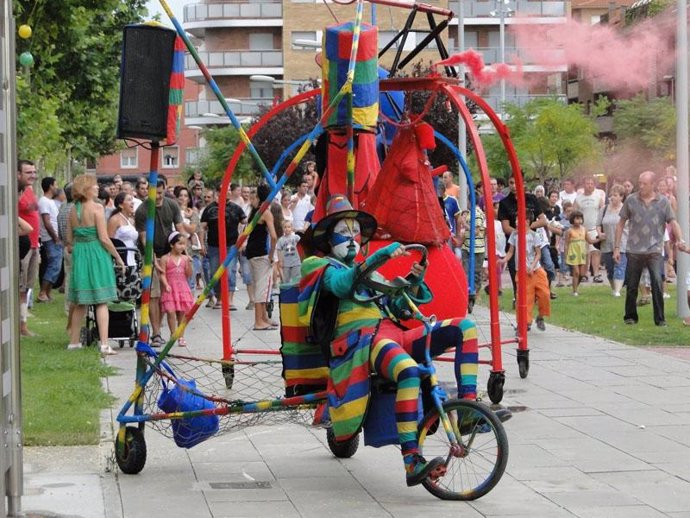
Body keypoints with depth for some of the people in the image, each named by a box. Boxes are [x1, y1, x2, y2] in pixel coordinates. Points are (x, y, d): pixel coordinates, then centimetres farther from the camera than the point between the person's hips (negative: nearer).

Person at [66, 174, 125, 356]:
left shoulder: (74, 210, 6)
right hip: (97, 255, -6)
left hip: (79, 256, 6)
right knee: (102, 302, -3)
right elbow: (104, 238, -14)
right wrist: (118, 258, -5)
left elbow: (69, 240, 9)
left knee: (80, 302, 15)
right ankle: (104, 344, -9)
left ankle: (74, 341, 21)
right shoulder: (97, 208, -12)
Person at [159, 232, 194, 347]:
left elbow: (189, 275, 6)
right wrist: (166, 285, -20)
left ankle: (181, 336, 14)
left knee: (182, 312, 4)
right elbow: (162, 274, -6)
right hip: (170, 289, -3)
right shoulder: (165, 259, -2)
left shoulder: (185, 258, 7)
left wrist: (189, 263, -7)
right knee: (171, 311, -12)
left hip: (183, 288, 3)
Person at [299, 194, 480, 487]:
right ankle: (411, 462, -43)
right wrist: (380, 255, -19)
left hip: (392, 335, 8)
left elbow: (398, 308, 26)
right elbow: (342, 285, -9)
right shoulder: (322, 266, 15)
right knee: (408, 370, -39)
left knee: (464, 328, -7)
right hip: (360, 339, -8)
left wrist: (414, 282, 8)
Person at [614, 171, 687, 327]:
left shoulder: (663, 201, 1)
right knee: (631, 286, 7)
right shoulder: (631, 200, 1)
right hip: (634, 250, 1)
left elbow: (673, 222, -1)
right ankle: (630, 317, 24)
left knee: (657, 283, -13)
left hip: (655, 250, -1)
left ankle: (660, 319, -4)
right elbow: (621, 223, 6)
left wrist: (680, 240, -19)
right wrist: (616, 247, 3)